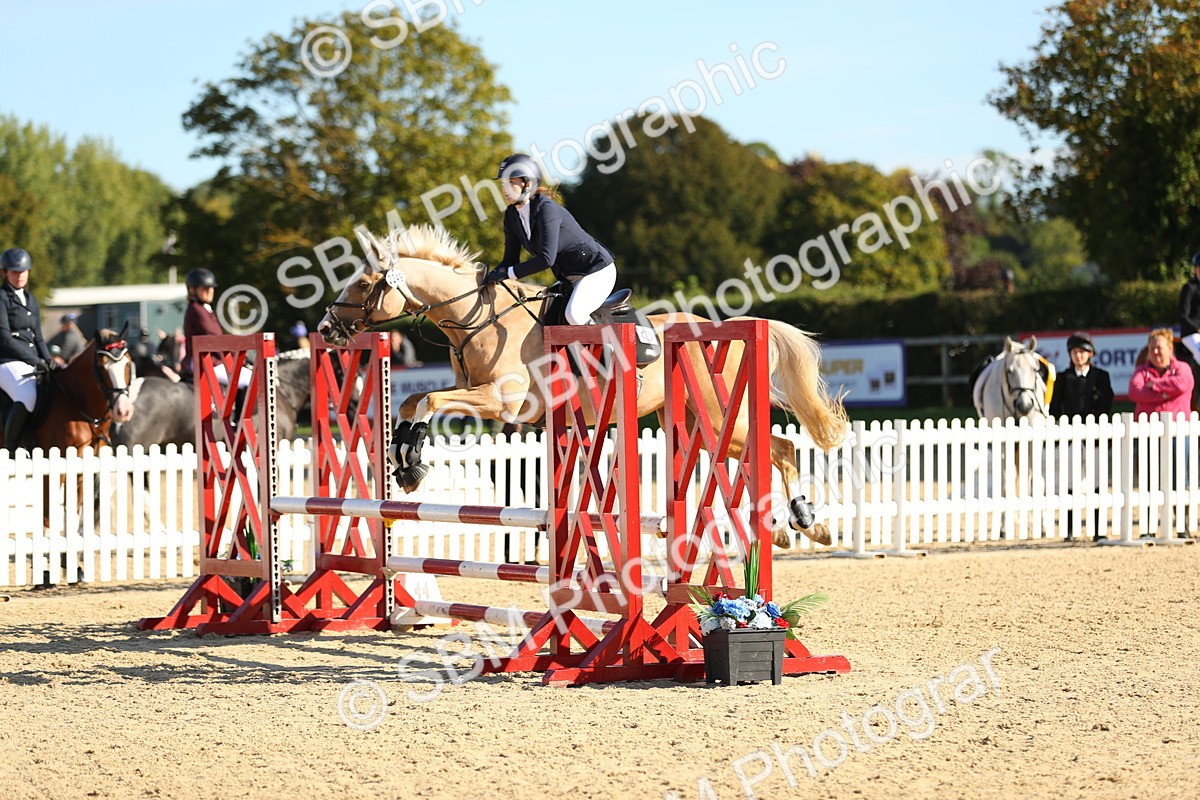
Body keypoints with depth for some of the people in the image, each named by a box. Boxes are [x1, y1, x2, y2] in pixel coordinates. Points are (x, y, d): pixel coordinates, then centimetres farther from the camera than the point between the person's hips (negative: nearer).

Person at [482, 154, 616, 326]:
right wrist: (489, 278, -15)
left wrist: (508, 273, -31)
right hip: (568, 278, 9)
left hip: (596, 269, -9)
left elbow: (547, 258, -33)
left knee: (574, 315, -29)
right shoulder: (512, 216, -1)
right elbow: (510, 259, 3)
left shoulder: (546, 208, -26)